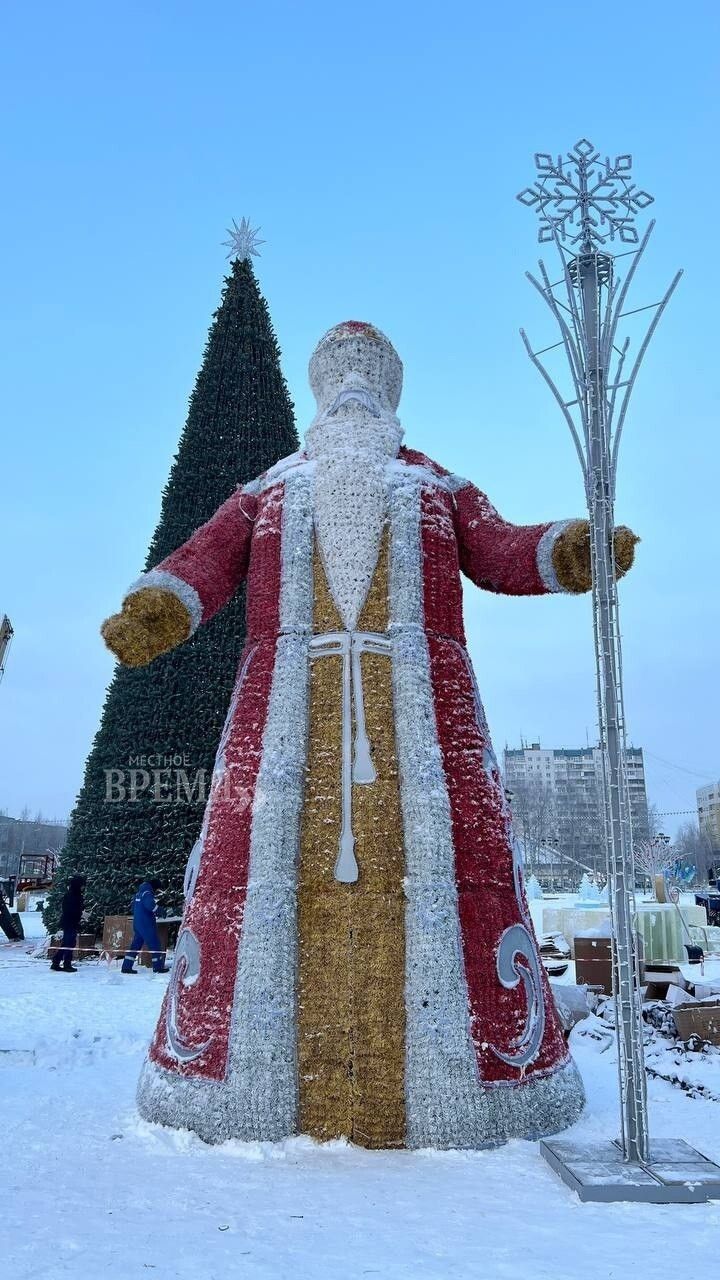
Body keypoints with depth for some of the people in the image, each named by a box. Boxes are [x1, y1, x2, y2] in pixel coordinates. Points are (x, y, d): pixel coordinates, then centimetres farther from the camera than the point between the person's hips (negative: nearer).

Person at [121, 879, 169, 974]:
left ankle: (126, 966, 11)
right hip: (147, 924, -9)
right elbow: (150, 904, -34)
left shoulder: (139, 893, 16)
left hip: (137, 923, 9)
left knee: (136, 944, 12)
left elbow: (134, 908, 26)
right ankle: (159, 967, 5)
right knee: (155, 944, 0)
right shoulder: (147, 893, -14)